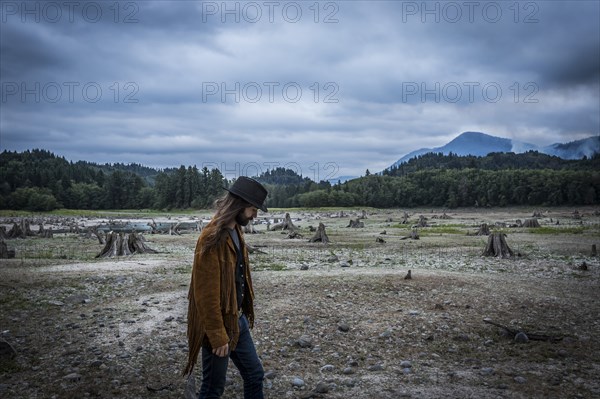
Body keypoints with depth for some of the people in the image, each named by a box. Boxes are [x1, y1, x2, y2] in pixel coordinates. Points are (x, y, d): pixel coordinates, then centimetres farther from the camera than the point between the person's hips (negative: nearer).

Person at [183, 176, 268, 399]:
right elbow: (206, 295, -24)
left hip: (238, 320, 9)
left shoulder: (235, 231, 5)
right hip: (219, 325, -9)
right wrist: (218, 336, -20)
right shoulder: (212, 239, -24)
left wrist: (244, 314, 16)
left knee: (255, 375, 18)